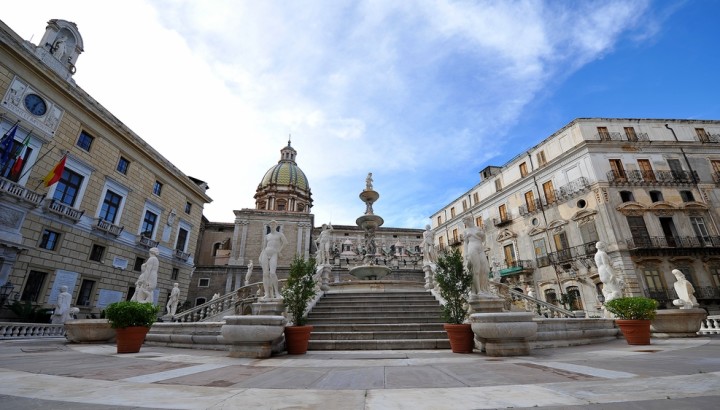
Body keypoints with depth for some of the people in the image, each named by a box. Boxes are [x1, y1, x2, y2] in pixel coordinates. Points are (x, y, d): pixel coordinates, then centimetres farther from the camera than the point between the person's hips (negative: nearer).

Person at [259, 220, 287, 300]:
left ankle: (276, 292, -11)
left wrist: (279, 250, -7)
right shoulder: (267, 236, 21)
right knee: (265, 274, -6)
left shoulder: (279, 234, 10)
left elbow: (285, 242, -5)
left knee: (272, 273, -21)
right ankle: (267, 294, -5)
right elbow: (264, 247, 21)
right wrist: (260, 257, 11)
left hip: (273, 255, -4)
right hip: (265, 254, 4)